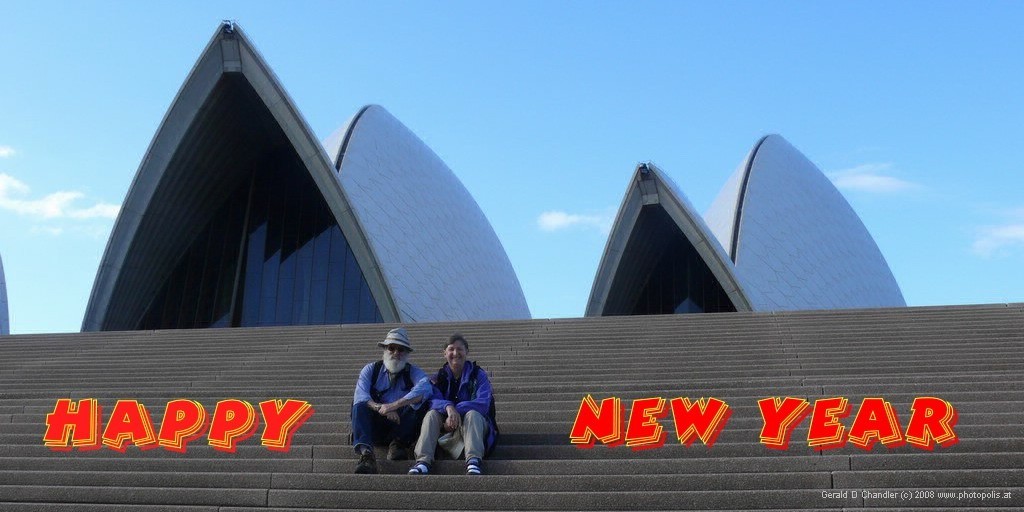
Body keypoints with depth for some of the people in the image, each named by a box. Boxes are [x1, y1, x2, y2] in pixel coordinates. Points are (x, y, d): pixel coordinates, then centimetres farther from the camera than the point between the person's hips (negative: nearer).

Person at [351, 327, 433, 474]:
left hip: (401, 424, 0)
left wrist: (393, 405, -30)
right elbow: (360, 395, -9)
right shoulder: (371, 369, 9)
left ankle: (397, 444, -18)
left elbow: (425, 388, -18)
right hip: (375, 426, 0)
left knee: (419, 401, -22)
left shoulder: (413, 372, 7)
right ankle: (365, 453, -45)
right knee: (360, 406, -27)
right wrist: (381, 408, -30)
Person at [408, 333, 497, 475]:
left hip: (474, 425, -2)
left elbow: (483, 403, -17)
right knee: (432, 414, -24)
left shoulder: (479, 375, 0)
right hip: (447, 426, 2)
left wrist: (457, 410, -31)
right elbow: (432, 400, -12)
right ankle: (423, 461, -43)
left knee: (472, 414, -33)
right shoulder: (439, 378, 7)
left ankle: (474, 461, -53)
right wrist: (448, 407, -36)